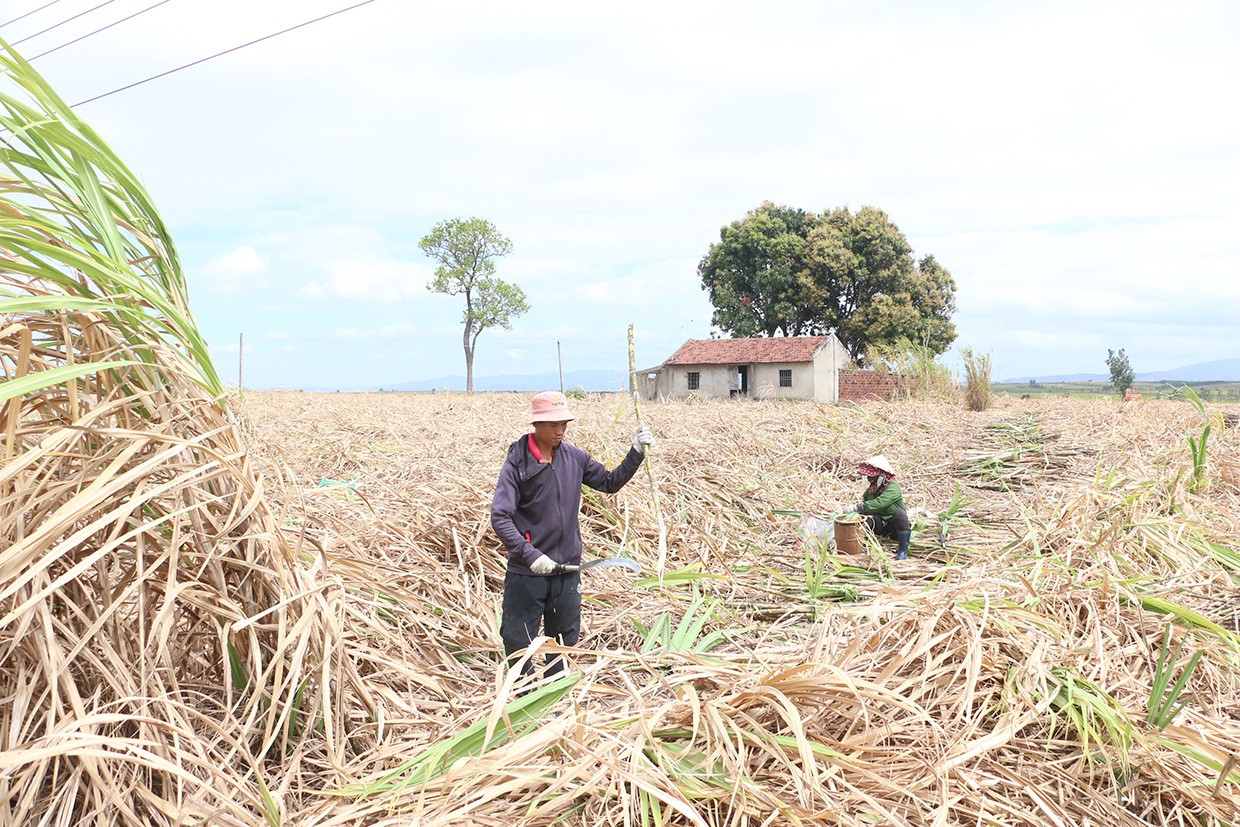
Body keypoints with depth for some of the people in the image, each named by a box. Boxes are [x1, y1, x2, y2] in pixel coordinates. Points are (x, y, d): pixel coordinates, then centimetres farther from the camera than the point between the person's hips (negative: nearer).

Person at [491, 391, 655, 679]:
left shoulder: (574, 457, 1)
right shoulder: (517, 463, -12)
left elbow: (609, 482, 12)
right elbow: (500, 516, -18)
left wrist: (636, 453, -1)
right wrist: (530, 556, -26)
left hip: (566, 569, 5)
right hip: (526, 572, -4)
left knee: (565, 638, 17)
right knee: (518, 639, 4)